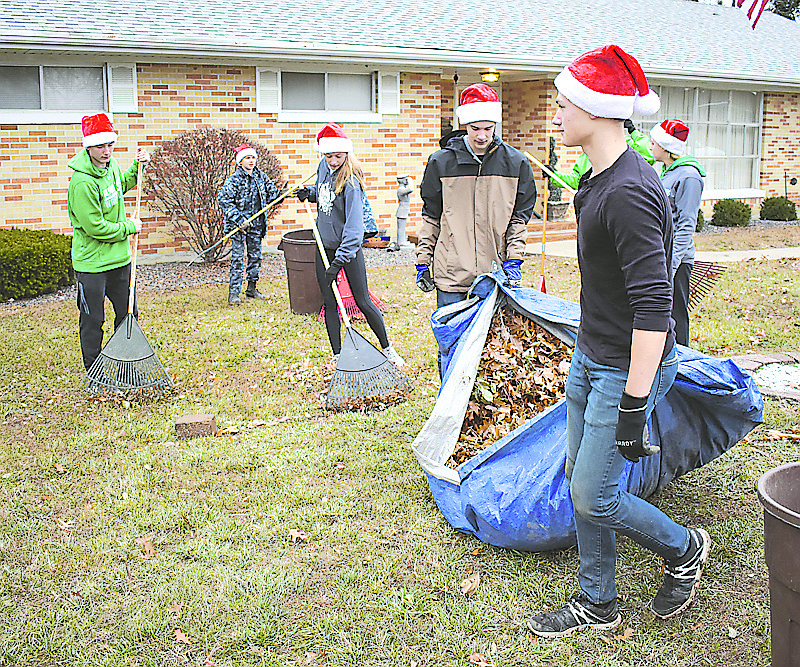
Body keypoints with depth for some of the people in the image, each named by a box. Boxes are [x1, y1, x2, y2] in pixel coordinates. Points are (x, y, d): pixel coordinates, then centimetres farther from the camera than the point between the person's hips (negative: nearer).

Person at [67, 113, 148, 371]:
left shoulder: (110, 165, 2)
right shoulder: (82, 181, -23)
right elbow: (95, 226, -23)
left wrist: (137, 166, 14)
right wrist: (129, 227, -12)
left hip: (118, 258, 8)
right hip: (91, 263, -8)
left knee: (128, 313, 17)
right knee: (92, 321, 6)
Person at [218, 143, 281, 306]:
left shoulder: (261, 177, 8)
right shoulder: (234, 179, -9)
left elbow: (272, 193, 14)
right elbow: (224, 200, -14)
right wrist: (239, 220, -19)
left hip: (256, 224, 6)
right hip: (238, 225, -5)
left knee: (255, 256, 11)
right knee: (238, 258, -5)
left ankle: (252, 289, 23)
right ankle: (234, 293, 0)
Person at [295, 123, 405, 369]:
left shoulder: (350, 181, -22)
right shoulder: (324, 167, 0)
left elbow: (354, 226, -29)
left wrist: (340, 259, -35)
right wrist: (309, 193, 3)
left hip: (348, 248, -7)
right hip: (324, 246, 7)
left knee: (363, 302, 0)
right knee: (329, 303, 8)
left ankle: (387, 349, 16)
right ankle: (337, 355, 19)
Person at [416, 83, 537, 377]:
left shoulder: (516, 163, 3)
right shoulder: (441, 162, 1)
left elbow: (520, 217, 8)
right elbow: (430, 216, 10)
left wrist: (513, 260, -3)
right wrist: (423, 261, 8)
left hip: (496, 274, 1)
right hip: (451, 276, -1)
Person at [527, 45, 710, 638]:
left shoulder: (628, 193, -24)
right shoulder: (600, 178, 7)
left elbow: (653, 304, -27)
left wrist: (634, 403, -26)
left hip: (628, 368, -10)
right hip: (591, 356, 10)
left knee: (593, 496, -1)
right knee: (580, 478, 15)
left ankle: (684, 549, 26)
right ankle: (598, 603, 31)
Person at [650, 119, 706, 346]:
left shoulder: (688, 177, -14)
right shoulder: (667, 173, 14)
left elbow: (686, 227, -17)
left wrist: (671, 266, -22)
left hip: (676, 259, -9)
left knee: (674, 318, -3)